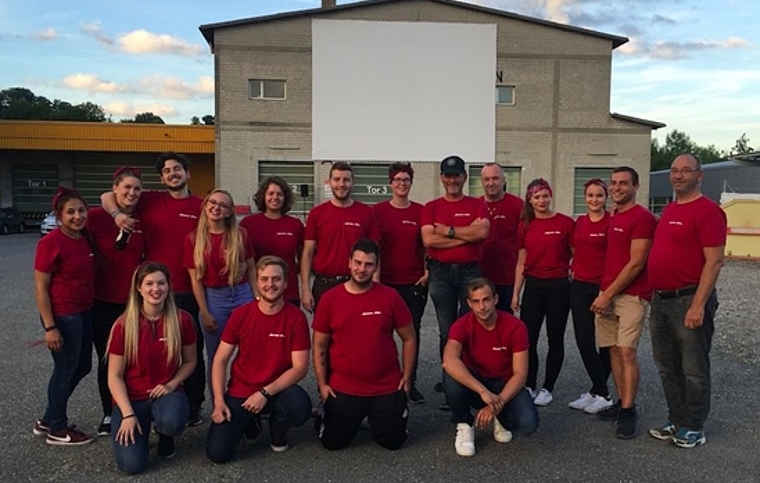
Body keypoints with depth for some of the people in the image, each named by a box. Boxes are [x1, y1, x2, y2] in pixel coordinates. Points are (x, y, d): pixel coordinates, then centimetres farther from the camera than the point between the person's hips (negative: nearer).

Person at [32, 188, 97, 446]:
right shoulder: (50, 243, -17)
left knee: (82, 367, 18)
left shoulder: (86, 236, 3)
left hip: (85, 312, 8)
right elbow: (40, 288, -15)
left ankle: (48, 420, 36)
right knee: (66, 370, 6)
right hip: (63, 316, -8)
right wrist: (50, 327, -18)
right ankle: (57, 430, 26)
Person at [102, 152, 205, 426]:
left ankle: (194, 405, 22)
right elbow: (107, 197, 10)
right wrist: (116, 213, -12)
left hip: (188, 291, -1)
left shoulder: (201, 206, 0)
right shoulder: (151, 201, 4)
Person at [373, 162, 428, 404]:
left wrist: (428, 272, 0)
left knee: (412, 332, 7)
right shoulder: (378, 211, 1)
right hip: (385, 282, -1)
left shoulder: (420, 212, 4)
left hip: (414, 283, 1)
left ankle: (411, 383, 18)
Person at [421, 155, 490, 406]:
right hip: (440, 273, 1)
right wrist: (467, 234, -8)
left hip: (470, 272, 0)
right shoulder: (431, 207, 7)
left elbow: (482, 231, -12)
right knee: (447, 331, 5)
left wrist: (447, 230, -9)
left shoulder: (477, 205, 7)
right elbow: (428, 240, -8)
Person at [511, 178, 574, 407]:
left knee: (555, 339, 7)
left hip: (558, 286, -3)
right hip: (533, 286, 3)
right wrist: (515, 293, 8)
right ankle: (529, 386, 18)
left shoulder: (566, 223, -5)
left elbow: (576, 256, 0)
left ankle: (547, 388, 19)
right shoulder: (525, 226, 6)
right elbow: (521, 262, 10)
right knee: (527, 338, 4)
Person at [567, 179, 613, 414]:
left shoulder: (612, 221, -8)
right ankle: (601, 393, 19)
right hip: (579, 286, 6)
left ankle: (598, 392, 17)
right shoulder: (579, 222, 9)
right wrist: (573, 267, 7)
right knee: (584, 341, 6)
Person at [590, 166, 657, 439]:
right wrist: (604, 293, 10)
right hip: (607, 294, 8)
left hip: (632, 295, -7)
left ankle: (629, 412, -3)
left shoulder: (642, 218, -10)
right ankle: (622, 403, 20)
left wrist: (607, 295, -13)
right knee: (614, 350, 10)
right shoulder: (613, 217, 15)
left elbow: (636, 263, -14)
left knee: (626, 352, -10)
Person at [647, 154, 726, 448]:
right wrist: (655, 294, 16)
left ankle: (694, 428, 17)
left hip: (689, 301, -8)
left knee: (693, 369, 4)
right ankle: (676, 421, 28)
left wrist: (698, 305, -21)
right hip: (660, 300, 8)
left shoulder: (708, 210, -11)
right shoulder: (669, 210, 15)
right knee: (668, 367, 15)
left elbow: (714, 261, -16)